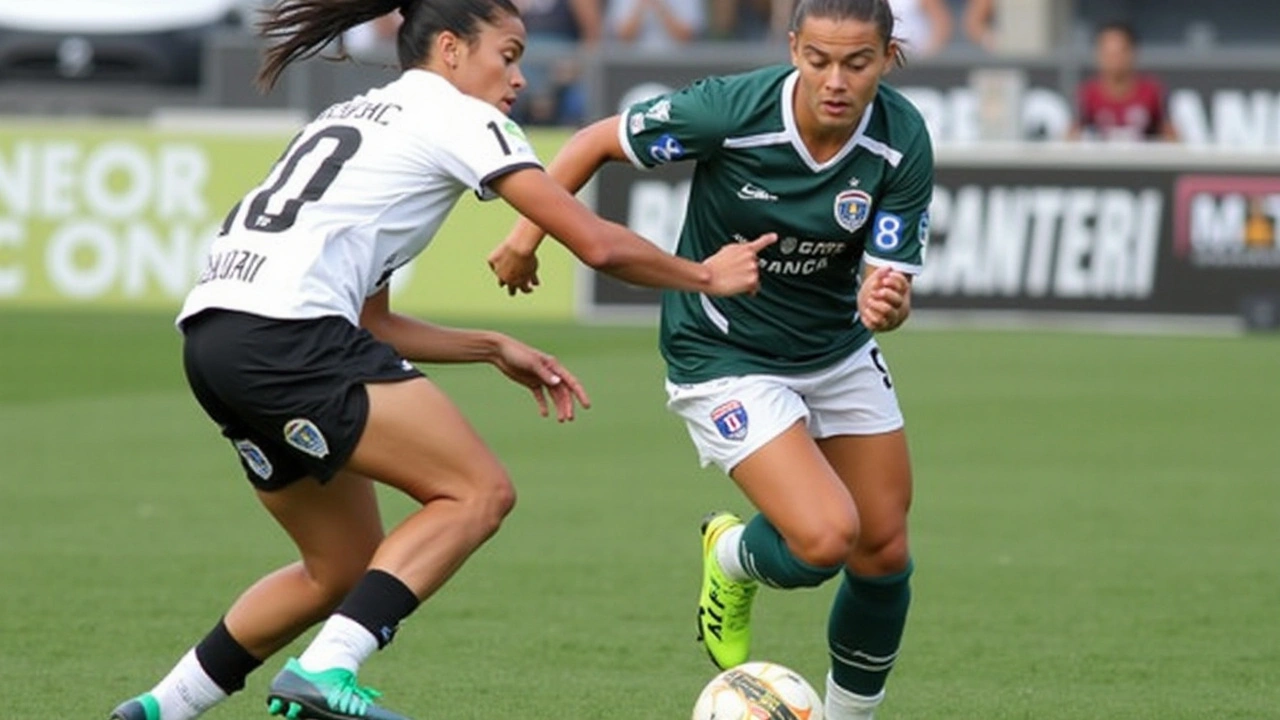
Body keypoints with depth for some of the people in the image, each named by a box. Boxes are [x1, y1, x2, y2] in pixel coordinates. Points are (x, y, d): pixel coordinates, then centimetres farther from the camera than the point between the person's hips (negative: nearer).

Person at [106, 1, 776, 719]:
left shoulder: (358, 118, 30)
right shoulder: (457, 118, 4)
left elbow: (366, 324, 29)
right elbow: (597, 243, 0)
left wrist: (496, 348, 26)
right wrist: (704, 276, 15)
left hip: (211, 339, 9)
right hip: (284, 335, -9)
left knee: (346, 568, 18)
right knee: (479, 492, -6)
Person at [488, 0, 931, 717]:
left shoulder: (903, 141, -18)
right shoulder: (731, 111, -27)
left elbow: (892, 280, -17)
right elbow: (598, 140, -11)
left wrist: (887, 303, -40)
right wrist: (528, 232, -9)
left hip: (839, 352, 4)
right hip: (725, 357, -4)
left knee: (885, 553, 6)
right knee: (825, 539, -21)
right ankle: (733, 560, 16)